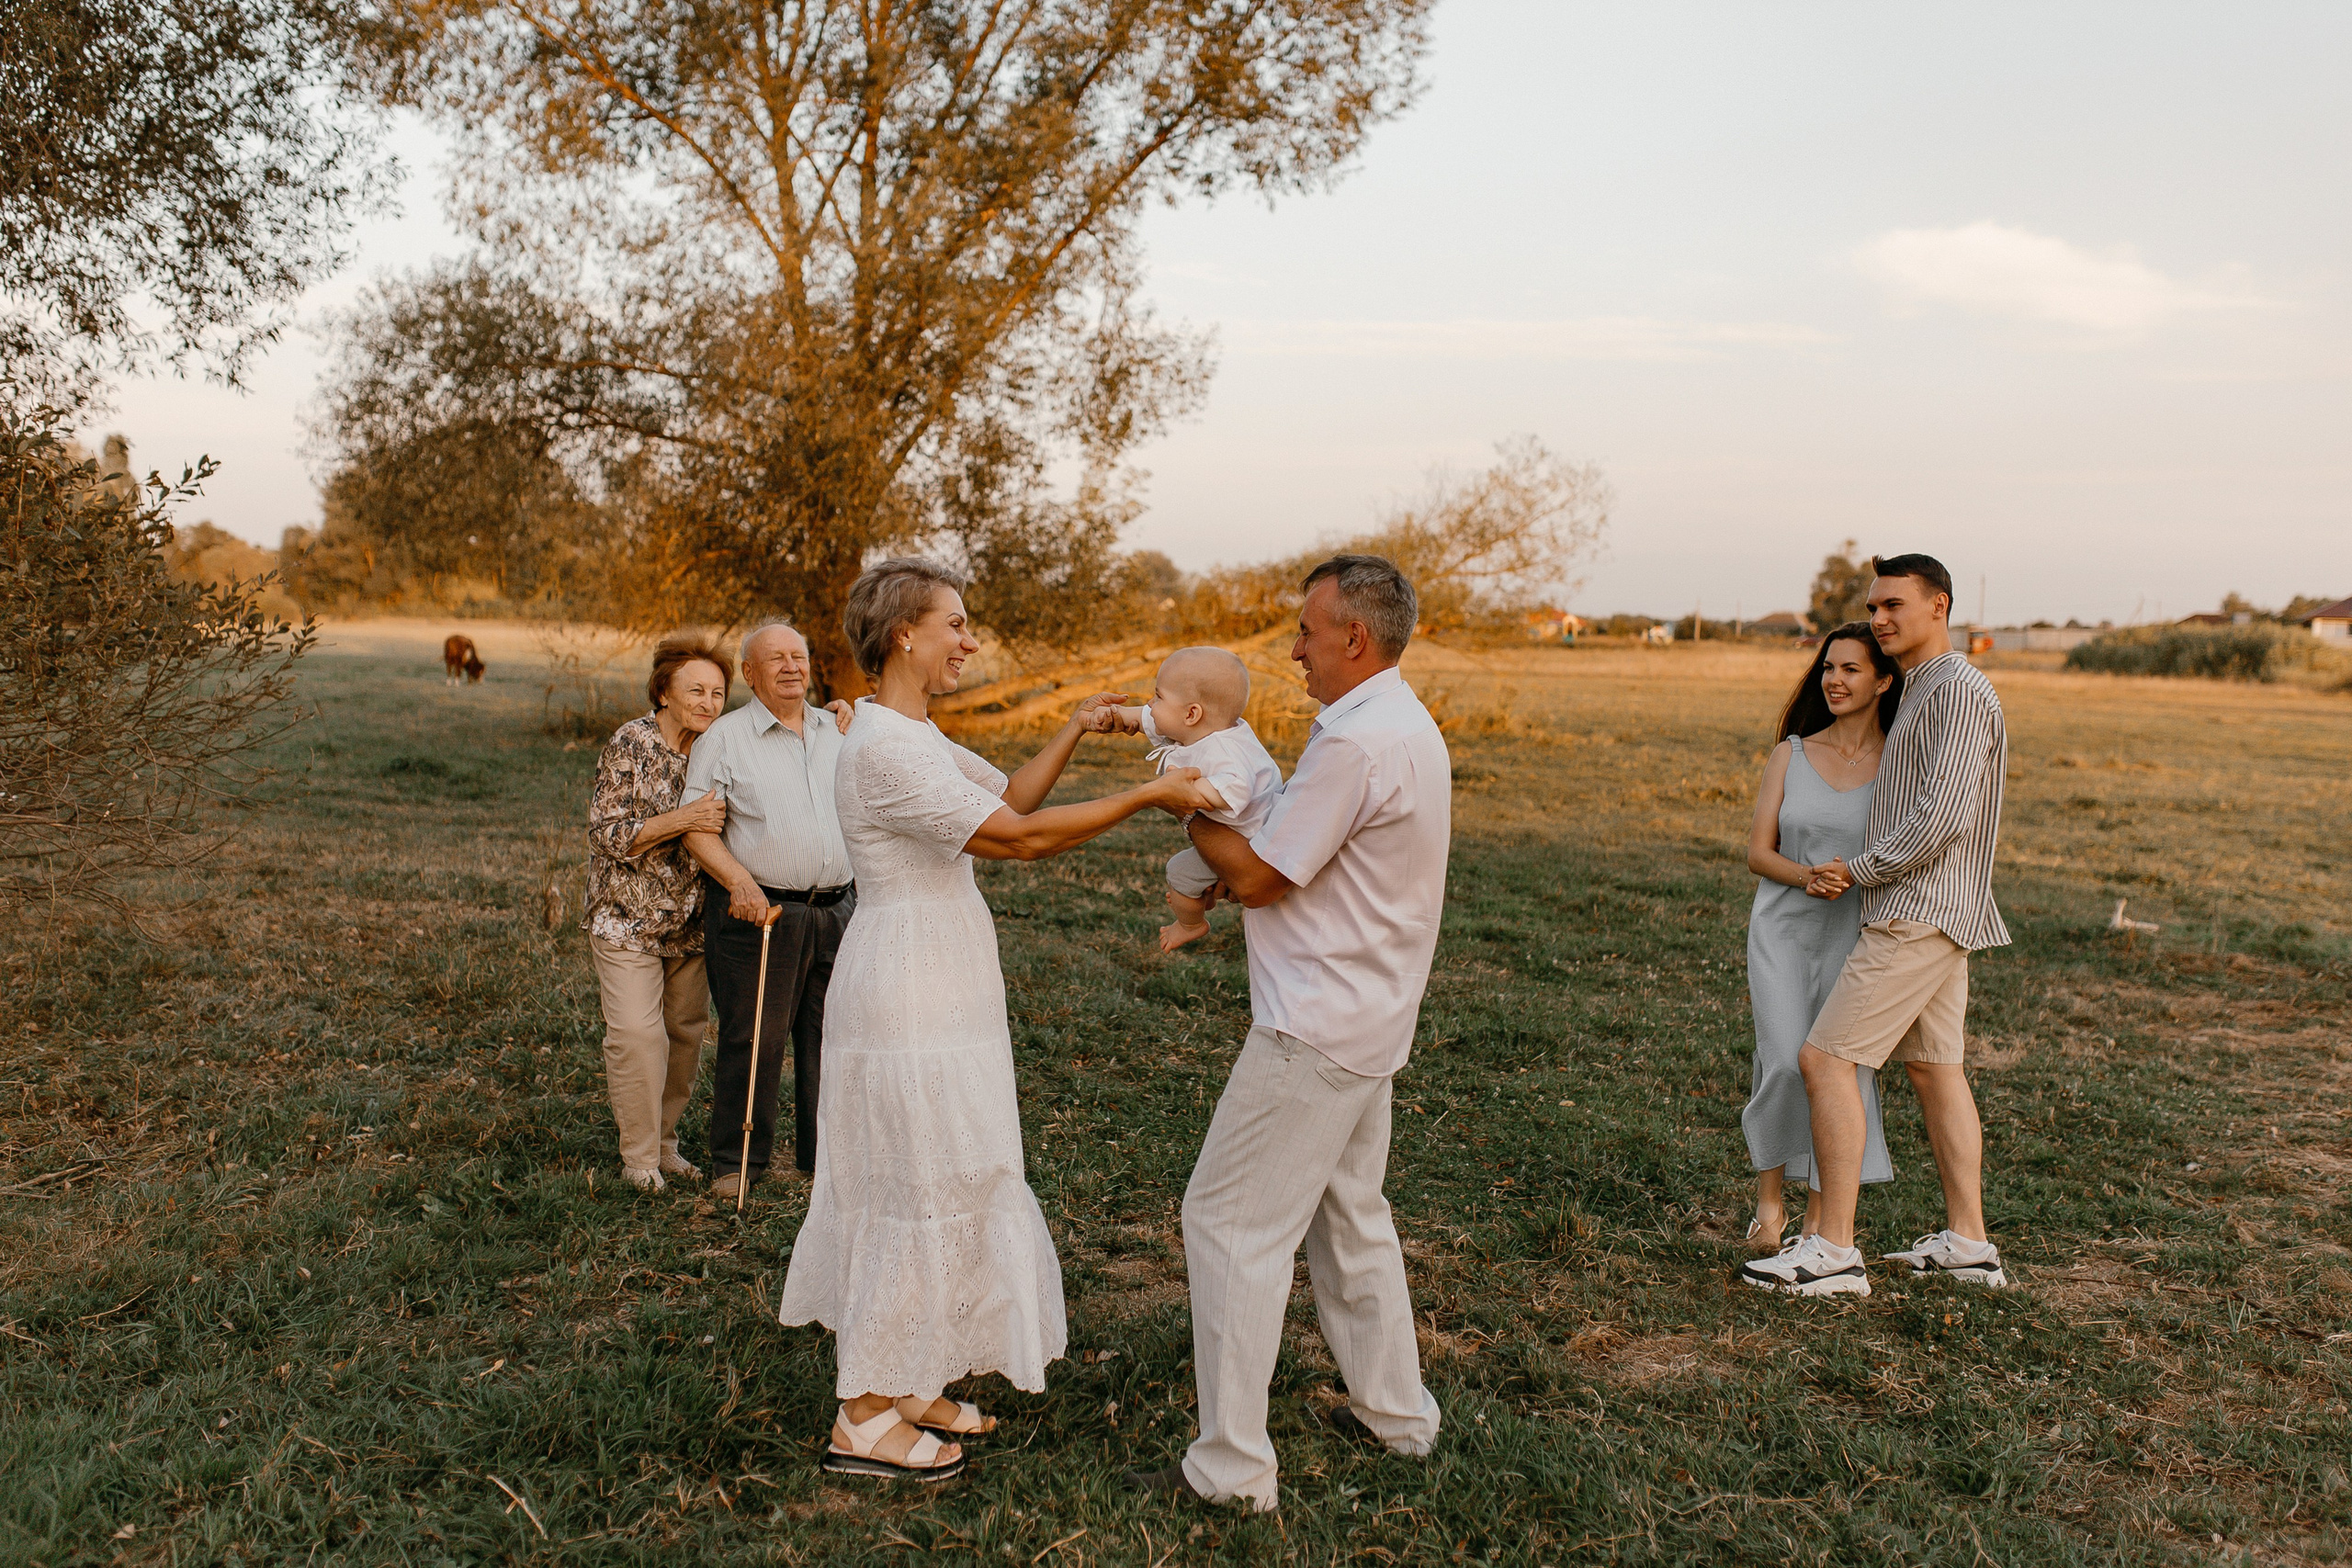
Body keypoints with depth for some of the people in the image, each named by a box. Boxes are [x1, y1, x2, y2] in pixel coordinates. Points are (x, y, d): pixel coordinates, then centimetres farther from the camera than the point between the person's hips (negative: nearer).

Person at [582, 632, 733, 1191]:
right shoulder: (630, 745, -12)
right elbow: (607, 834, -15)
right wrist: (681, 820, -30)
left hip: (691, 921, 5)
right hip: (628, 915, -5)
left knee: (686, 1032, 9)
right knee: (637, 1033, -10)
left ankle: (665, 1143, 25)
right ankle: (639, 1158, 4)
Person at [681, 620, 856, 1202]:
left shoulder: (839, 730, 13)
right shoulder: (725, 737, 0)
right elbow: (698, 830, -6)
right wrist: (739, 882, -20)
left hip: (836, 909, 4)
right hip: (757, 911, -4)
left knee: (831, 1035, 9)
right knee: (752, 1038, -1)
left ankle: (826, 1154, 23)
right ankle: (737, 1162, 14)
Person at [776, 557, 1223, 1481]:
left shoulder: (916, 735, 12)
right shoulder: (883, 747, -21)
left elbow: (1009, 798, 20)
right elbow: (1017, 838, -24)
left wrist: (1073, 734, 7)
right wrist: (1149, 796, -19)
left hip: (933, 989, 10)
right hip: (908, 998, -10)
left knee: (924, 1189, 18)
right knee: (919, 1192, -1)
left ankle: (898, 1385, 31)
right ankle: (864, 1422, 13)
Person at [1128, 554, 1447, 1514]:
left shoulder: (1356, 743, -21)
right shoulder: (1408, 726, 13)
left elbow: (1257, 877, -15)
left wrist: (1189, 811, 0)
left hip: (1317, 1028, -10)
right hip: (1365, 1019, 10)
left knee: (1229, 1221, -4)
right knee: (1349, 1215, 21)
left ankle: (1232, 1466, 2)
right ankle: (1394, 1414, 34)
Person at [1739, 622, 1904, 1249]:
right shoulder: (1791, 754, 6)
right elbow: (1758, 852, 3)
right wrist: (1808, 876, -17)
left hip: (1857, 938, 0)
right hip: (1783, 931, 1)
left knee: (1844, 1072, -3)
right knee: (1787, 1064, -12)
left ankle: (1821, 1221, 13)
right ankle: (1769, 1197, 10)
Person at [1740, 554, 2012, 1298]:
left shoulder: (1958, 688, -14)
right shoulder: (1921, 692, 17)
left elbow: (1943, 817, -22)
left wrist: (1859, 871, -13)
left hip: (1919, 911, -10)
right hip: (1924, 911, 10)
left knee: (1824, 1058, -12)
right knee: (1934, 1069, 12)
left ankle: (1833, 1250, -11)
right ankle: (1968, 1242, 18)